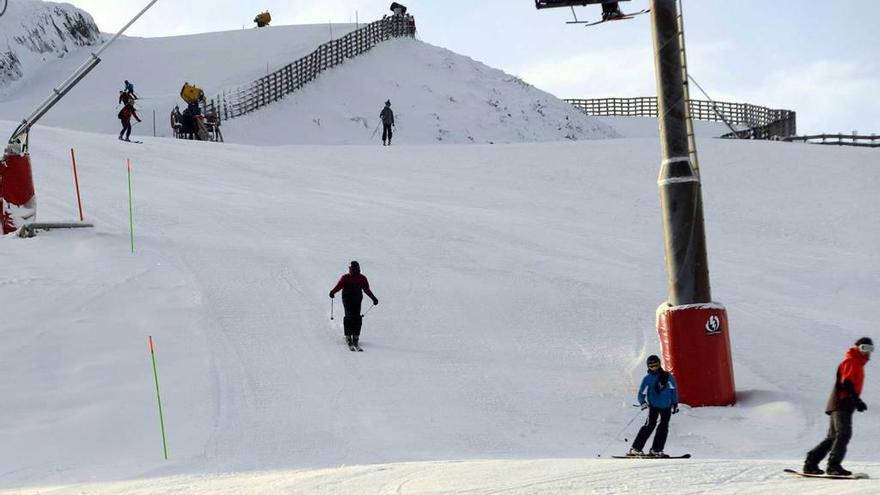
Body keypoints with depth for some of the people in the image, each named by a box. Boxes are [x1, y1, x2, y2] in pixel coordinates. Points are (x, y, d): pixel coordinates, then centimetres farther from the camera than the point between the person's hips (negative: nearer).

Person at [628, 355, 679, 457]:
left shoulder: (667, 376, -2)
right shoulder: (647, 379, -2)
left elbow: (674, 389, 7)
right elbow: (641, 393, 1)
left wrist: (675, 404, 6)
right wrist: (643, 403, -17)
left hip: (666, 406, 3)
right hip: (653, 405, -3)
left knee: (664, 427, -1)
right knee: (650, 425, -14)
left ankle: (656, 450, 5)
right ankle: (635, 448, -14)